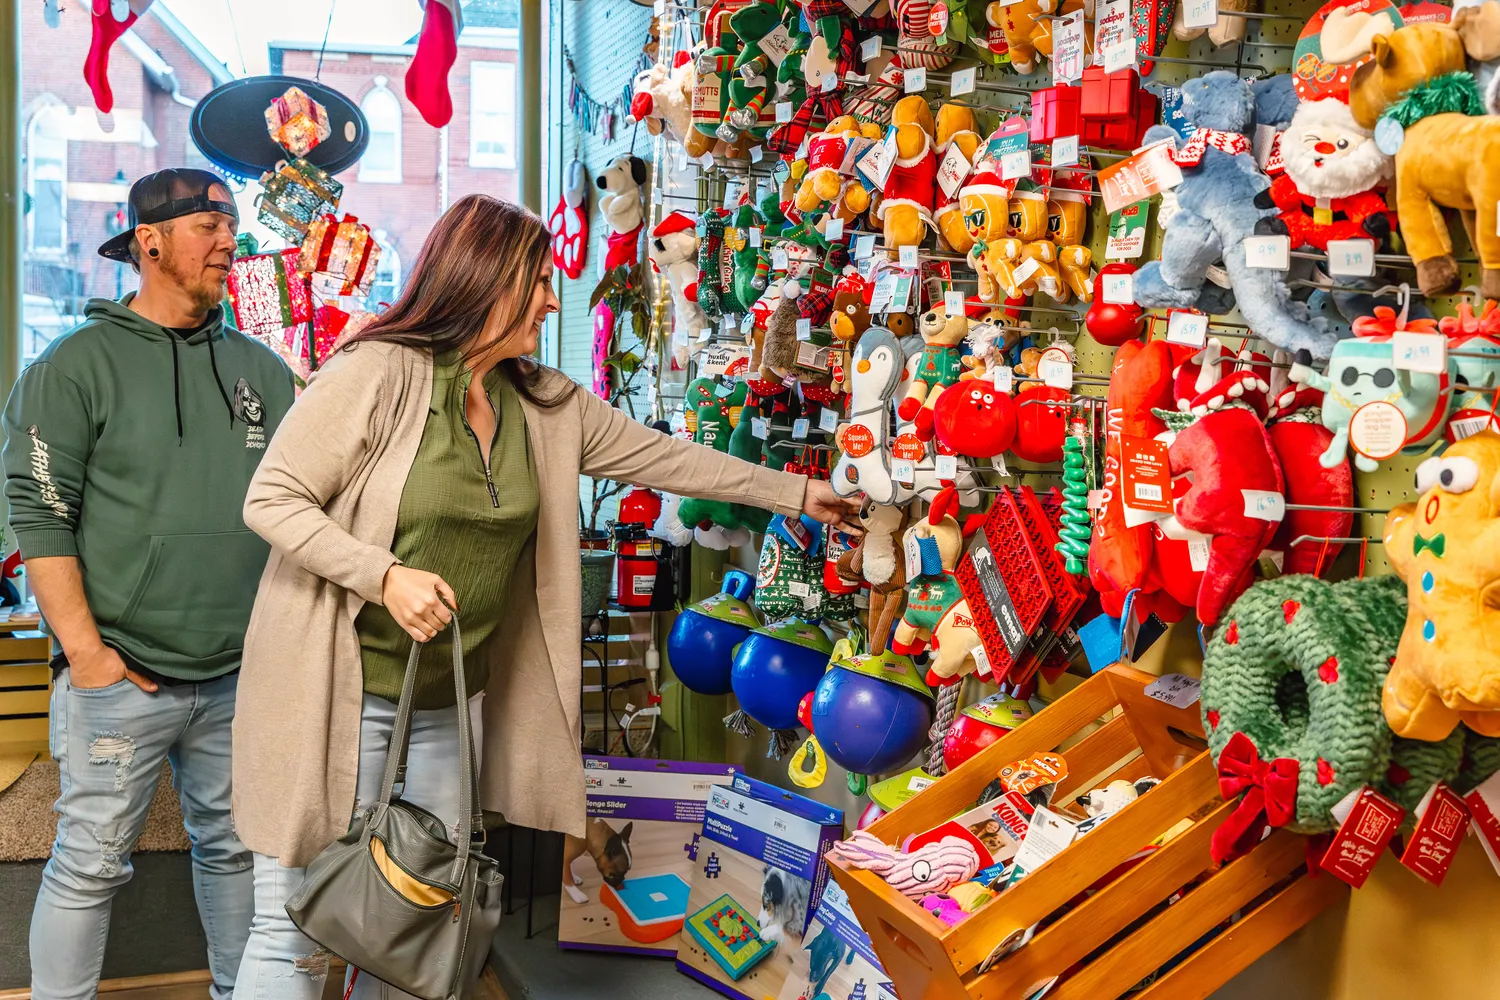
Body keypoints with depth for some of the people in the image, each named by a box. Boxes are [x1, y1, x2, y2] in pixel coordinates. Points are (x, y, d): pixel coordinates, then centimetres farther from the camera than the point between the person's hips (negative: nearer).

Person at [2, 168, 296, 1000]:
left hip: (240, 675, 5)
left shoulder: (262, 369, 10)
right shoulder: (79, 364, -4)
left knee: (235, 847, 15)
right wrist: (86, 651, -12)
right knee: (91, 863, 3)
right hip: (120, 678, -4)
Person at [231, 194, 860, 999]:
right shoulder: (377, 374, -14)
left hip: (452, 699, 6)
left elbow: (663, 457, 13)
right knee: (299, 927, 3)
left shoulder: (548, 405, 6)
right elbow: (272, 499, -11)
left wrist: (796, 494, 16)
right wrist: (385, 574, -22)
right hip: (339, 691, -6)